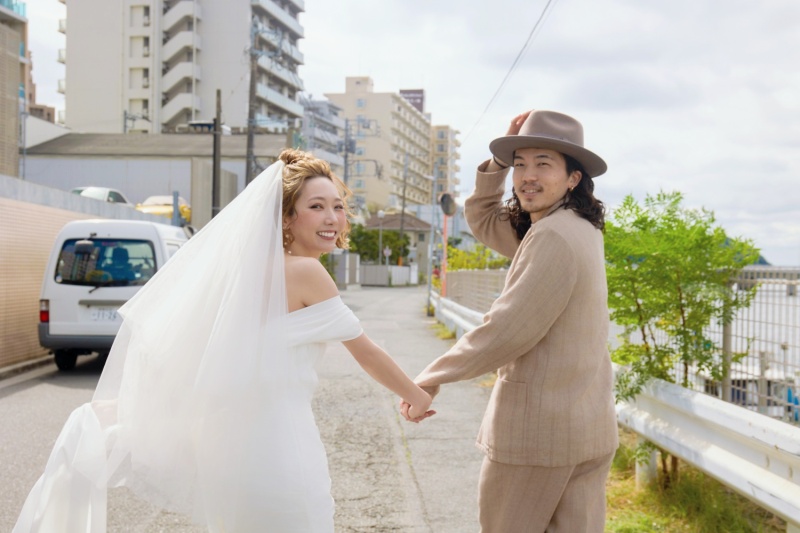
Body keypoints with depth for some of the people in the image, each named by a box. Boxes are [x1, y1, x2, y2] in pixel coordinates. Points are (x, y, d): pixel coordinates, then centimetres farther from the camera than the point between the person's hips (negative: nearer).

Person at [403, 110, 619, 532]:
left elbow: (506, 333, -20)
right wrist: (500, 158, 9)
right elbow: (482, 219, 23)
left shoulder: (554, 237, -18)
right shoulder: (577, 229, 13)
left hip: (538, 430, -9)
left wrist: (433, 376, -9)